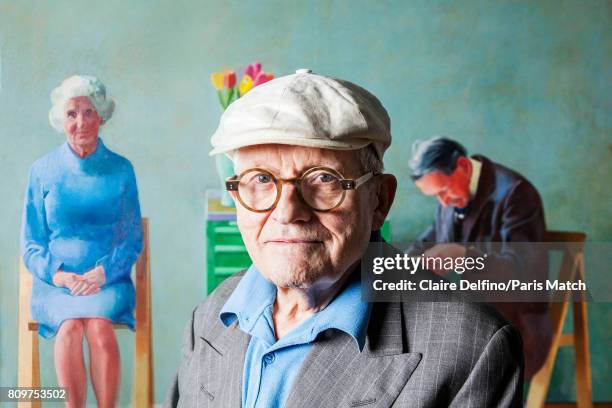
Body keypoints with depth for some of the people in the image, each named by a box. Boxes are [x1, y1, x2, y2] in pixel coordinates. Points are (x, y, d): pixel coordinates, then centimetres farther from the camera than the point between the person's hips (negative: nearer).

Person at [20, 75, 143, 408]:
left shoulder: (120, 169, 5)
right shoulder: (43, 171, 5)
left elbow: (133, 239, 6)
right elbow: (30, 244, 8)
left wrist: (101, 273, -12)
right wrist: (58, 275, -11)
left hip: (109, 279, 0)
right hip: (55, 281, 0)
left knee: (99, 325, -31)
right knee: (70, 326, -30)